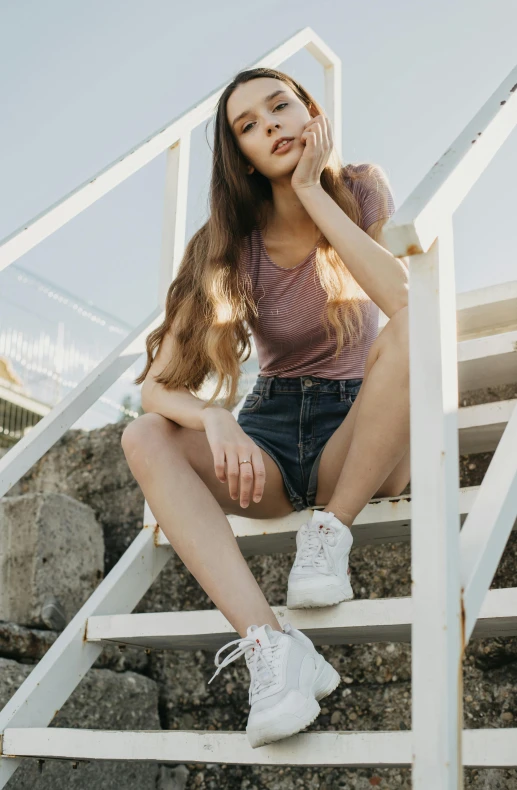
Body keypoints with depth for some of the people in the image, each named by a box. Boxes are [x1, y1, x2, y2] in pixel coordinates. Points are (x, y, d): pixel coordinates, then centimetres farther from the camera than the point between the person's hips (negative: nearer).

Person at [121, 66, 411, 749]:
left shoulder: (361, 192, -3)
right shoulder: (229, 246, -3)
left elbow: (407, 302, -24)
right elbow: (158, 387, -9)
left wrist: (314, 194, -19)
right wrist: (215, 419, -32)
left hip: (360, 442, -2)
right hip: (269, 441, 2)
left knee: (413, 333, -30)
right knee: (145, 438, -25)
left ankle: (329, 532, -20)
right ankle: (271, 644, -38)